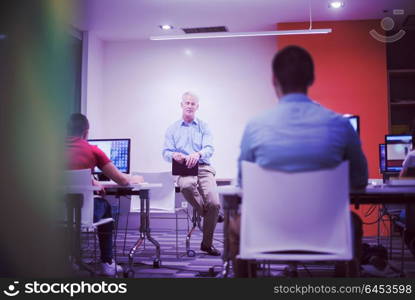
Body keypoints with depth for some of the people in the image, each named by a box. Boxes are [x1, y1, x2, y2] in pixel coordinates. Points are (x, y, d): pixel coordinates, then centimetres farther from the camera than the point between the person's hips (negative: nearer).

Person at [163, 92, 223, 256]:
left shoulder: (204, 127, 14)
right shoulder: (172, 129, 15)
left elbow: (209, 149, -2)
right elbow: (166, 152, 5)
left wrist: (198, 154, -26)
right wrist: (174, 155, -20)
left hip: (204, 168, 1)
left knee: (214, 203, -20)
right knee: (187, 185, -39)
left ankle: (207, 243, -1)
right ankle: (206, 214, -12)